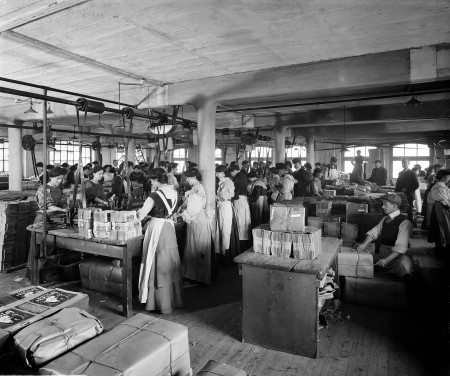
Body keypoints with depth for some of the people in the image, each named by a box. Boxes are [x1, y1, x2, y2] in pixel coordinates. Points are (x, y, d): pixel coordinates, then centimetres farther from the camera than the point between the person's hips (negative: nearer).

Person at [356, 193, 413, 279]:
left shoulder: (404, 223, -13)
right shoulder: (385, 219, 11)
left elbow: (401, 247, -20)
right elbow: (374, 232, 8)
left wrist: (387, 260, -30)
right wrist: (364, 244, -12)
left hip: (395, 256, -6)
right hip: (382, 255, 6)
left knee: (404, 263, -37)